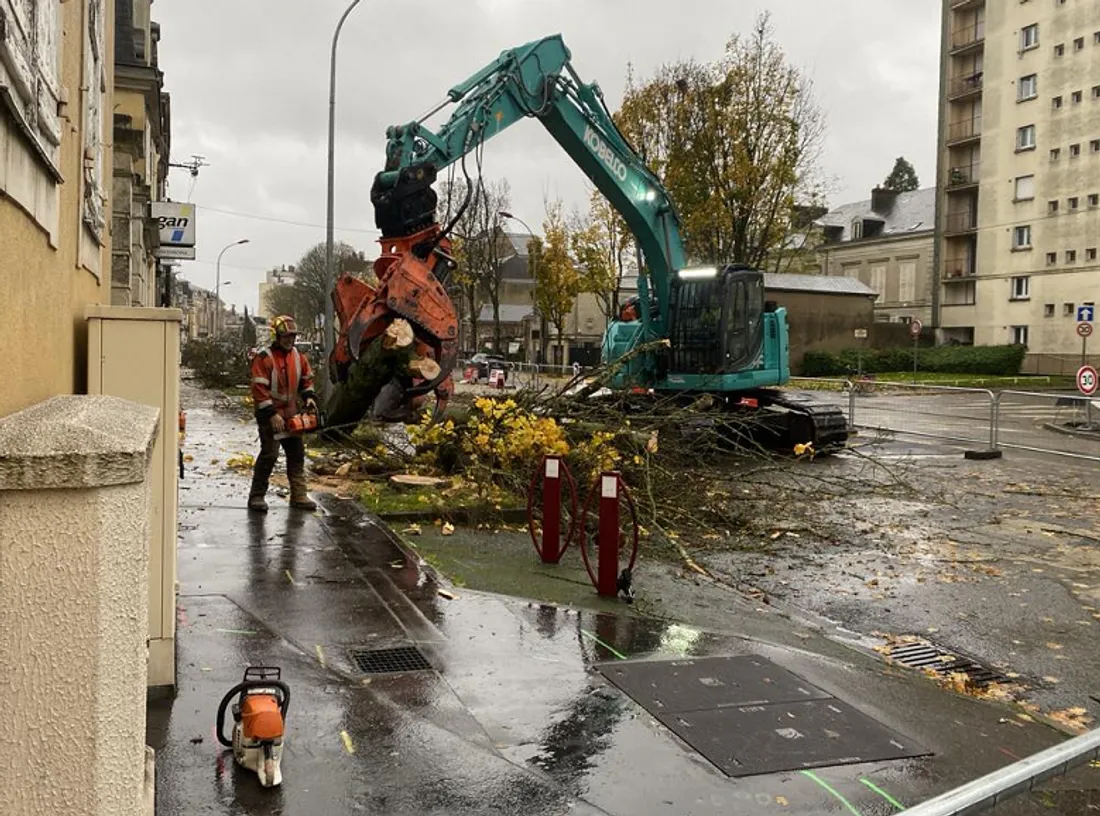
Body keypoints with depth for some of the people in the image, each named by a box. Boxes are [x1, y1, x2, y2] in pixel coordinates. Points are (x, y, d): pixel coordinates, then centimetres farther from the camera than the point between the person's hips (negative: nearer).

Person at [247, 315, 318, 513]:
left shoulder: (299, 357, 7)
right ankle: (256, 496, -1)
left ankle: (299, 496, 14)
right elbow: (259, 390, -17)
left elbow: (306, 381, 20)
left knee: (297, 455, 8)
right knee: (269, 454, -11)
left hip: (291, 415, 7)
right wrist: (272, 415, -21)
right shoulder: (264, 359, -14)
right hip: (269, 416, -7)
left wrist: (309, 397, 1)